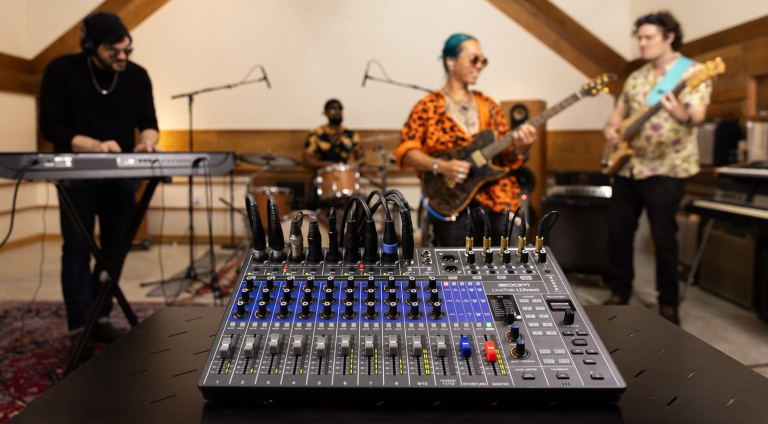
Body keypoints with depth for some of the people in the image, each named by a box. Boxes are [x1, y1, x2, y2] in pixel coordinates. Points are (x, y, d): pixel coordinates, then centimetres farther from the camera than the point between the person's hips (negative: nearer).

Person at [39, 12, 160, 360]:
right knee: (77, 247, -7)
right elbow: (51, 127, -15)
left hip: (122, 173, 3)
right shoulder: (61, 71, -12)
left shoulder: (137, 75, -4)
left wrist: (147, 141, -24)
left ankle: (101, 317, 19)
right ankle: (79, 327, 0)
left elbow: (148, 122, 0)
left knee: (115, 247, 7)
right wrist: (95, 145, -31)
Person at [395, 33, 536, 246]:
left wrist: (519, 148, -8)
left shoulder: (488, 105, 14)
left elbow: (505, 156, 14)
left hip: (497, 200, 4)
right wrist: (441, 167, -18)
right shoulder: (429, 106, 1)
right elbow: (405, 151, -5)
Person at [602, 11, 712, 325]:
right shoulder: (636, 77, 15)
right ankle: (619, 293, 22)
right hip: (628, 166, 7)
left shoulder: (691, 72, -5)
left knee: (664, 237, -2)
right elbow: (619, 112, 21)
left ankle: (668, 304, 13)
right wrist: (611, 128, -3)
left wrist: (683, 116, -44)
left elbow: (698, 115, -20)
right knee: (618, 231, 8)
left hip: (665, 168, -6)